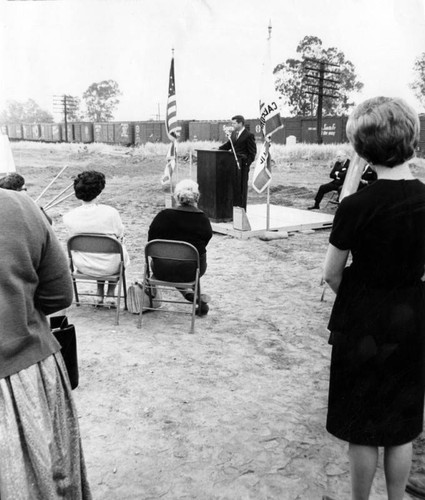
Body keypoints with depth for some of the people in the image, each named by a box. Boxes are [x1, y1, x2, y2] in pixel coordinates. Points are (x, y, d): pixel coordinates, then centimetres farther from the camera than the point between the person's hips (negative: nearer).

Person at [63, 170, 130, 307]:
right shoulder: (110, 212, -21)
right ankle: (110, 295, 33)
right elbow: (120, 237, -5)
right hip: (109, 267, -3)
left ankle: (100, 295, 36)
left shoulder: (69, 217, -15)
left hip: (83, 266, 3)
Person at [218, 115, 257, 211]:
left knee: (241, 187, -1)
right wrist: (218, 148, 4)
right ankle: (233, 206, 20)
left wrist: (247, 164, -13)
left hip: (242, 165, -7)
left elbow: (252, 152, -8)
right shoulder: (233, 133, 13)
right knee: (233, 185, 10)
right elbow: (228, 145, 20)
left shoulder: (249, 135, -9)